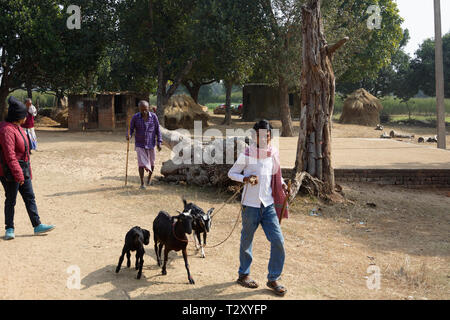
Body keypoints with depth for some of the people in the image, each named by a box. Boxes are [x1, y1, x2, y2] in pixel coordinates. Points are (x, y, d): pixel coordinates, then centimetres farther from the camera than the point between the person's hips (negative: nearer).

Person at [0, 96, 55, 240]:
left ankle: (37, 225, 14)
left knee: (30, 197, 10)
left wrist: (27, 171, 20)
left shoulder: (17, 127, 12)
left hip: (22, 171, 10)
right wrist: (18, 174, -24)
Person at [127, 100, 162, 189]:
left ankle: (149, 177, 38)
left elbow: (157, 129, -1)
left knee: (151, 163, 11)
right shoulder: (135, 117, -9)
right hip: (140, 144, -1)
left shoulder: (153, 116, -7)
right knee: (141, 163, -9)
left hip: (151, 144, 1)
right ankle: (142, 183, 0)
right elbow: (131, 129, -4)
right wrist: (129, 135, -26)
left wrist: (159, 142, -4)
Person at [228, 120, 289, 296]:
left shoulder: (273, 153, 5)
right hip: (250, 204, -4)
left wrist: (282, 184, 2)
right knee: (246, 241, 9)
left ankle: (273, 279, 12)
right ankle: (243, 275, 30)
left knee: (278, 240, -2)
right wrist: (246, 179, -19)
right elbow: (231, 173, -1)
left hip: (268, 204, 4)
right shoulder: (246, 155, -9)